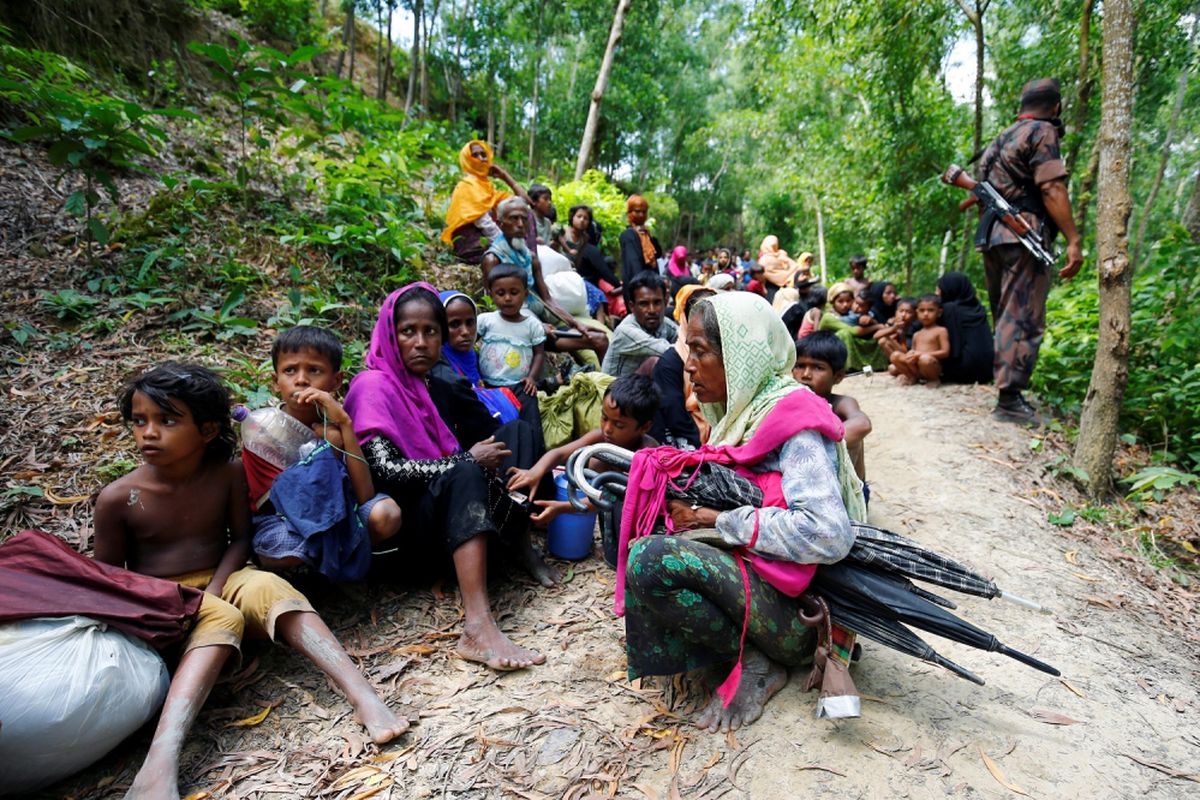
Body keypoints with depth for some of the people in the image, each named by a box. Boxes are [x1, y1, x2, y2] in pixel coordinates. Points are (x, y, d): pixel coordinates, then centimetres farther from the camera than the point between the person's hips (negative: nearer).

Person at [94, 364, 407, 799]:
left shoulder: (228, 473, -6)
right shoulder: (118, 497, -8)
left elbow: (240, 538, 1)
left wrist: (212, 591, -16)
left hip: (219, 582, 1)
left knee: (267, 586, -32)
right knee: (222, 618, -34)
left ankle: (364, 697, -46)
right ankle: (162, 758, -51)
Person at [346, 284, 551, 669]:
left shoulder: (435, 388, 14)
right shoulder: (374, 385, -10)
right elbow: (383, 470, -21)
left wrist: (480, 461, -6)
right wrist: (467, 460, -18)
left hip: (446, 514, 8)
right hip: (399, 524, -7)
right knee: (466, 476, -35)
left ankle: (525, 548, -13)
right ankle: (478, 626, -45)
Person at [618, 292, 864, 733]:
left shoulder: (793, 418, -17)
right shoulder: (746, 409, 8)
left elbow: (827, 534, -29)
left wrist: (716, 520, -21)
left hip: (799, 612, -9)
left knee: (652, 560, -28)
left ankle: (757, 663, -5)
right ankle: (741, 642, 4)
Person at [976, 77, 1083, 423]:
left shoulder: (1002, 138, 24)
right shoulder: (1043, 132, 0)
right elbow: (1051, 189, -11)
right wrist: (1074, 240, -15)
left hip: (993, 236, 8)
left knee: (1006, 317, 13)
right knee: (1024, 319, -10)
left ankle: (1007, 388, 16)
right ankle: (1010, 399, -13)